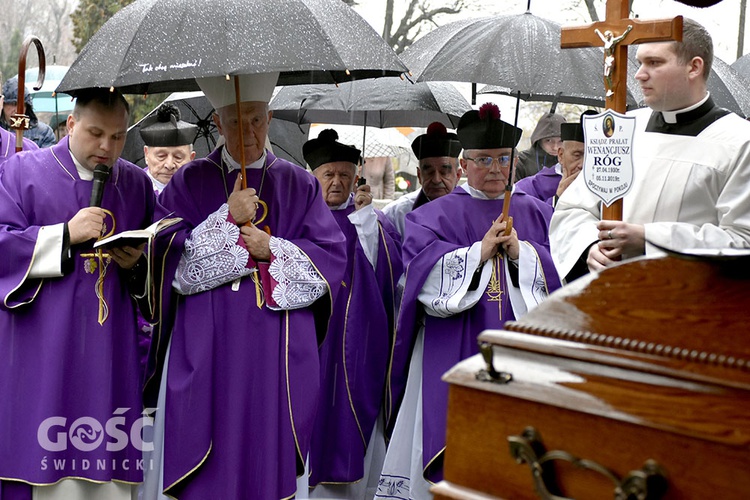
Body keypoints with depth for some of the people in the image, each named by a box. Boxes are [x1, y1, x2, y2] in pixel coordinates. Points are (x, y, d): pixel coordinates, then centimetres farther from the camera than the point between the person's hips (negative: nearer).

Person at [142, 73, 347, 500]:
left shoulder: (300, 185, 9)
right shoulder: (190, 182, 6)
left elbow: (332, 257, 3)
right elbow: (169, 256, -3)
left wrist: (272, 251, -11)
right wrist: (228, 219, -12)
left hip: (279, 352, 1)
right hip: (206, 352, -1)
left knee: (270, 454, 4)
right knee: (205, 465, 1)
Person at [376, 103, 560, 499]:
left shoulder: (537, 214, 13)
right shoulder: (436, 215, 6)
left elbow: (561, 270, 4)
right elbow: (424, 272, -8)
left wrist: (520, 253, -11)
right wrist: (480, 251, -14)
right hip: (456, 349, -2)